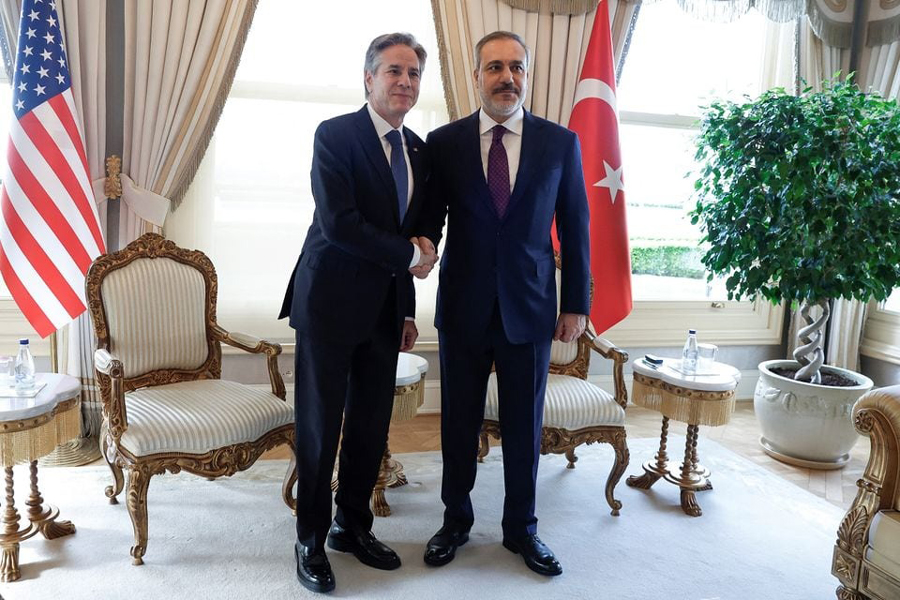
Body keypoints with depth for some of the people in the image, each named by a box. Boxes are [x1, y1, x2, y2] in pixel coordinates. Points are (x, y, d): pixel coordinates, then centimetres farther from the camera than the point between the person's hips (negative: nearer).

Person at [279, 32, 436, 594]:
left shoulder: (419, 149, 11)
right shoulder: (335, 135, -9)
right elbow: (337, 222, -20)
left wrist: (408, 310, 13)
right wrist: (407, 255, -12)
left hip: (385, 308, 6)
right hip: (331, 302, -6)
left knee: (372, 425, 12)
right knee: (320, 426, 6)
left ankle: (353, 526, 32)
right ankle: (312, 541, 24)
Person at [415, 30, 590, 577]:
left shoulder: (561, 142, 2)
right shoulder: (444, 142, 1)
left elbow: (575, 227, 4)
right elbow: (430, 219, 4)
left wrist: (576, 304, 2)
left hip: (530, 306, 0)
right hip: (464, 306, 0)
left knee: (525, 424, 10)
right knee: (459, 421, 12)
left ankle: (522, 528, 30)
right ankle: (456, 521, 32)